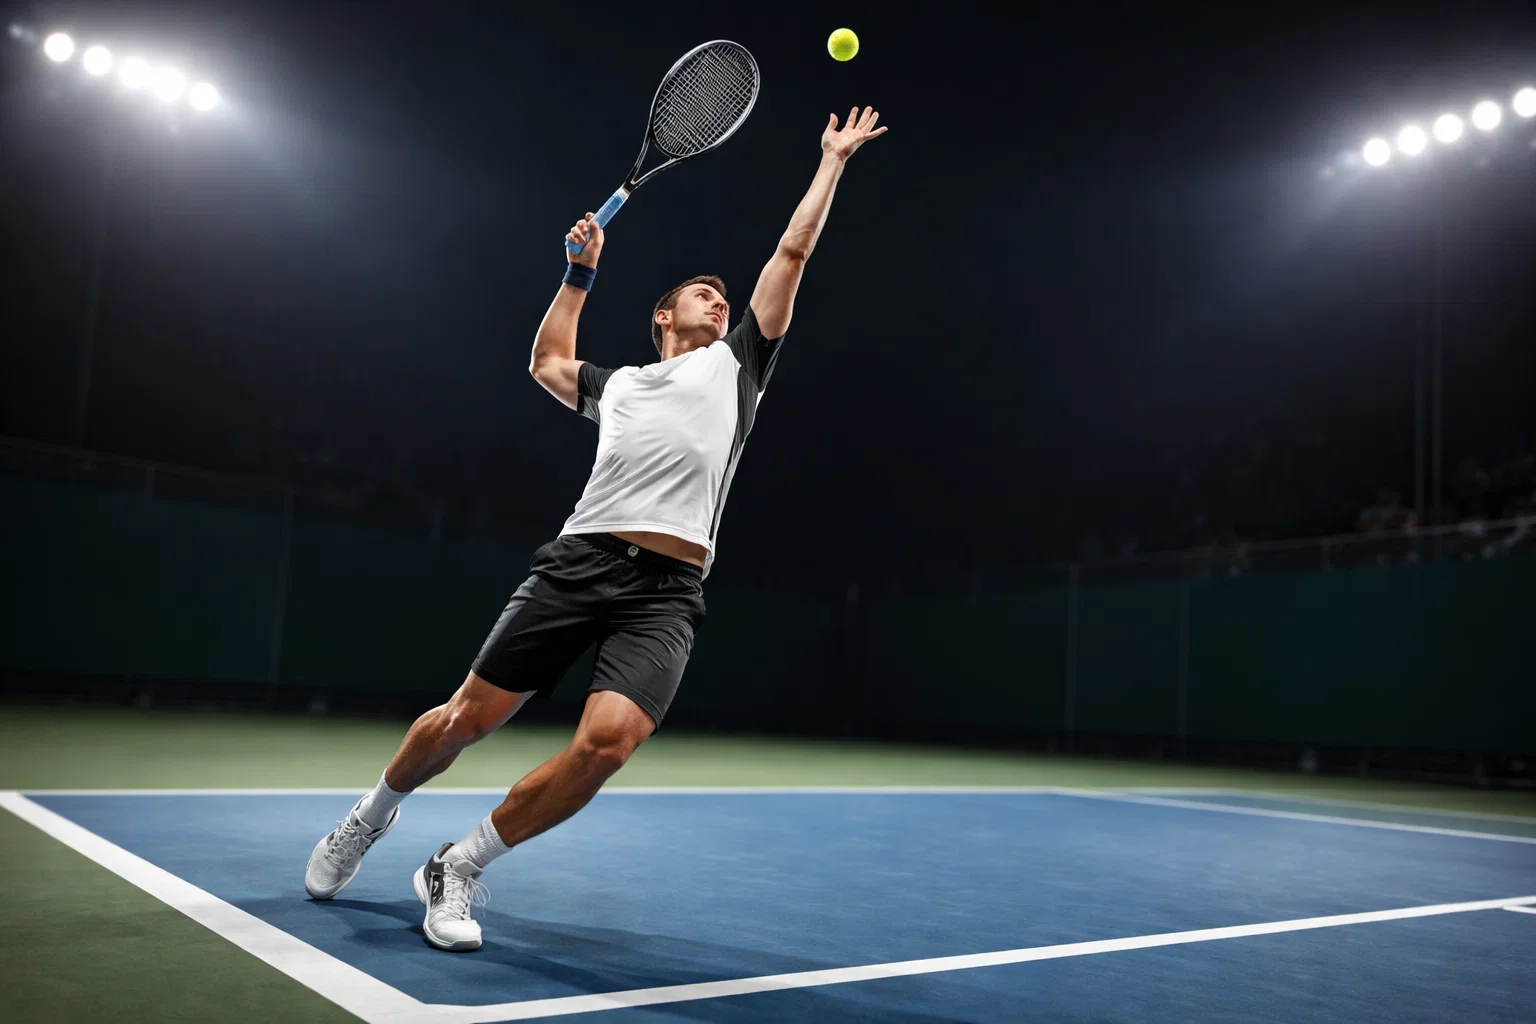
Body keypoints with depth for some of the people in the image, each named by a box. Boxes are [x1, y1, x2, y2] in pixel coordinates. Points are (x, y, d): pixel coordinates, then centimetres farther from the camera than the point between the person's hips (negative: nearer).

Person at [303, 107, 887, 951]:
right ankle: (372, 815, 32)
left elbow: (792, 251, 24)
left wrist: (832, 159, 29)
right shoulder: (616, 384, 26)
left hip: (667, 591, -1)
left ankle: (459, 868, -2)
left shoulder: (737, 362, 21)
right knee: (469, 717, 1)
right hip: (580, 559, 2)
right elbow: (545, 362, 46)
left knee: (606, 740, -23)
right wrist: (579, 275, 39)